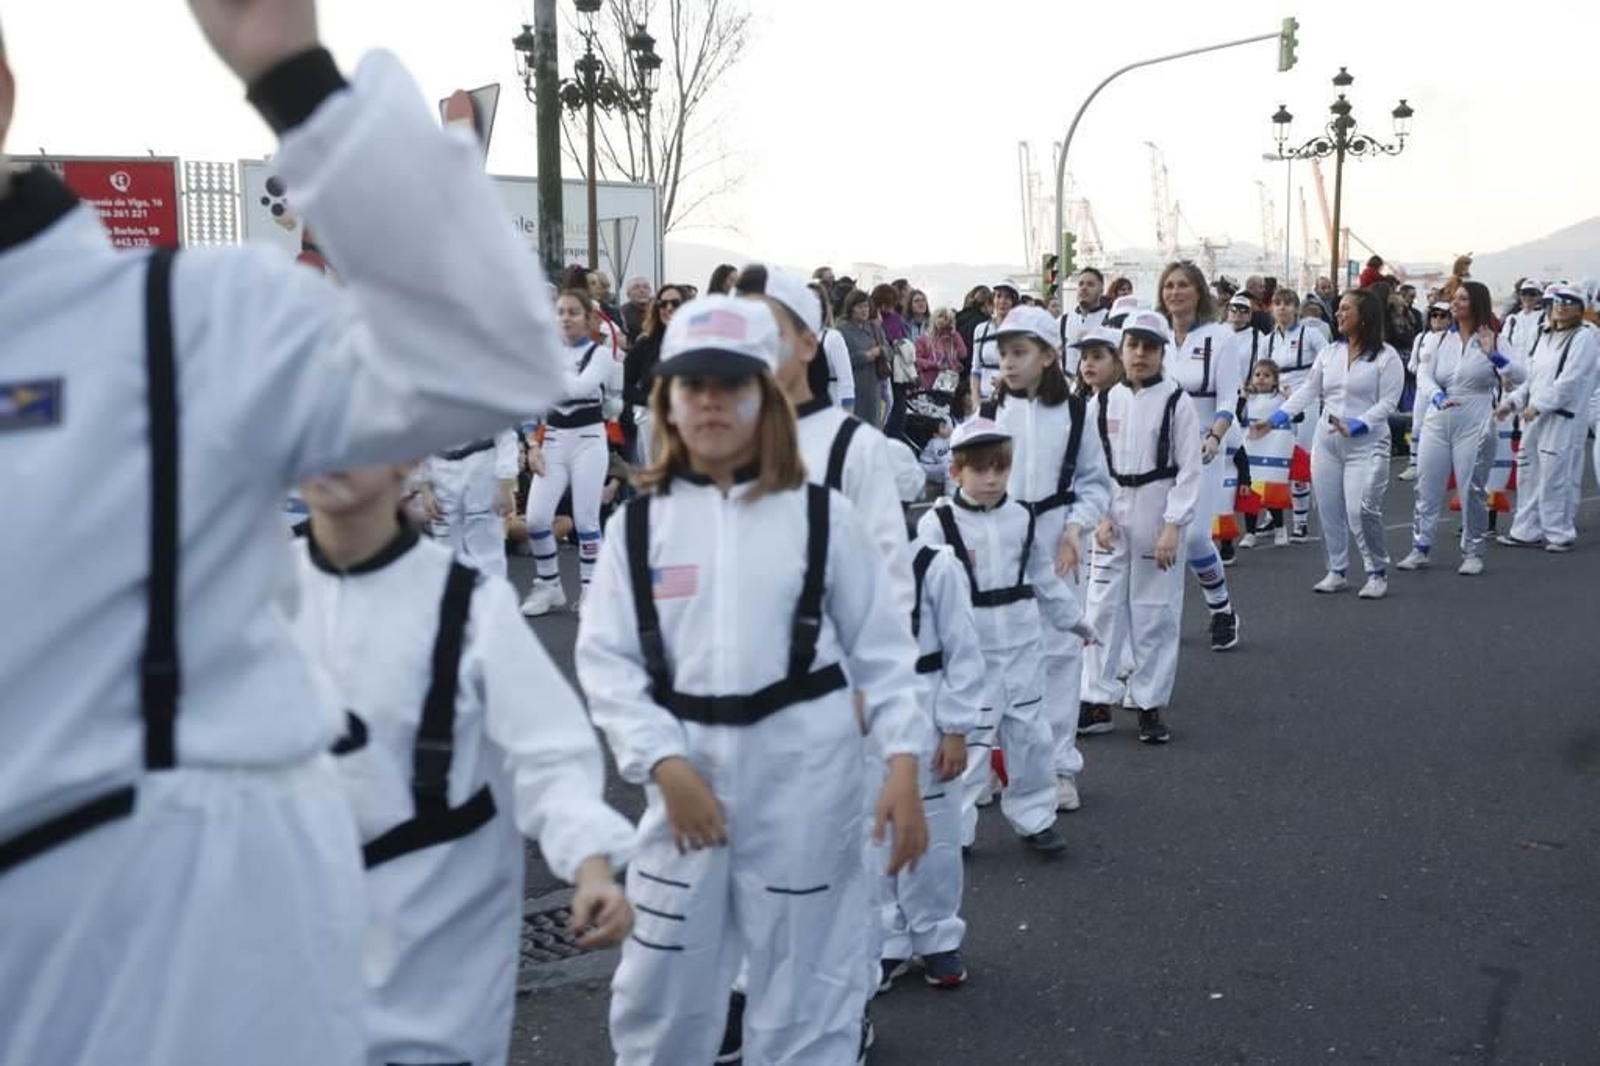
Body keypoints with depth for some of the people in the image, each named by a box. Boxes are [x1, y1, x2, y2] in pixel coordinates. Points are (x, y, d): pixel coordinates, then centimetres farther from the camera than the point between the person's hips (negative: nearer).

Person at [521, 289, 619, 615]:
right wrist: (533, 446, 0)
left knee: (586, 519, -3)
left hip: (588, 439, -3)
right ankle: (548, 585, 11)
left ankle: (588, 590, 10)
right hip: (553, 440, 4)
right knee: (536, 518, -6)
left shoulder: (601, 352, -3)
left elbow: (578, 387, -22)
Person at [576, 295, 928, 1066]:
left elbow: (881, 646, 1)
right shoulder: (638, 522, 1)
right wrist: (666, 765, -12)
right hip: (689, 769, 1)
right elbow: (606, 659, -2)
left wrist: (903, 765, -7)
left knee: (805, 985, 11)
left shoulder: (822, 514, -2)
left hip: (805, 769, -1)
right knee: (660, 988, 12)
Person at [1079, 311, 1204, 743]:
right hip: (1111, 515, 3)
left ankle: (1150, 704, 13)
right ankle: (1098, 702, 12)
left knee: (1155, 611, 2)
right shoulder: (1106, 400, 5)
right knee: (1103, 606, 4)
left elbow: (1189, 469, -8)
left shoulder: (1176, 401, -6)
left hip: (1158, 513, -3)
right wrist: (1099, 516, -4)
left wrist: (1173, 527, -13)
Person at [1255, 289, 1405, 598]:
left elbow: (1387, 403, -10)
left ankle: (1378, 573, 4)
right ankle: (1337, 572, 22)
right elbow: (1308, 391, 11)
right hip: (1326, 442, 6)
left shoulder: (1386, 357, -6)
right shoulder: (1329, 353, 9)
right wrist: (1274, 420, 3)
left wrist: (1354, 426, -22)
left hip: (1366, 445, -5)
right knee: (1329, 509, 8)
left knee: (1361, 510, -14)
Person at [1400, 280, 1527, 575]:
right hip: (1437, 421, 3)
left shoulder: (1493, 340, 0)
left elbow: (1520, 376, -11)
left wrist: (1494, 355, -28)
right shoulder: (1438, 340, 7)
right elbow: (1424, 376, -5)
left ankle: (1473, 553, 15)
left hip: (1475, 426, -3)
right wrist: (1437, 396, -25)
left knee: (1472, 490, 3)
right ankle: (1420, 549, 15)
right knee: (1427, 487, 6)